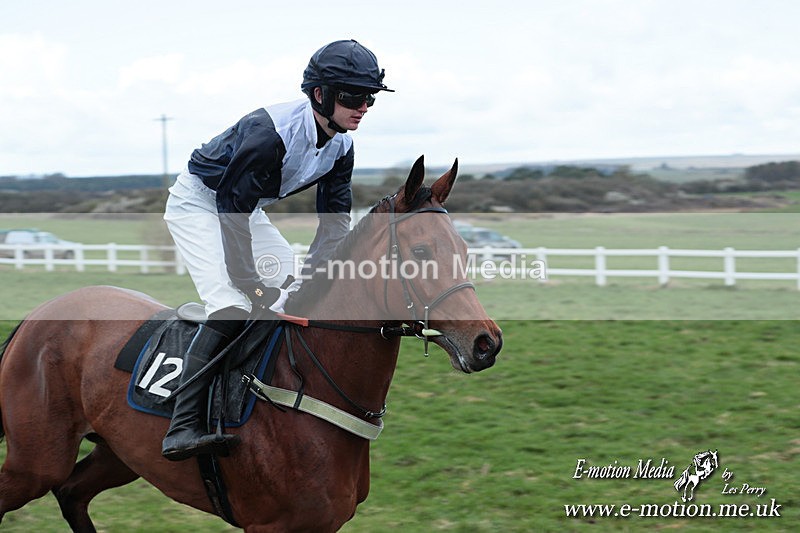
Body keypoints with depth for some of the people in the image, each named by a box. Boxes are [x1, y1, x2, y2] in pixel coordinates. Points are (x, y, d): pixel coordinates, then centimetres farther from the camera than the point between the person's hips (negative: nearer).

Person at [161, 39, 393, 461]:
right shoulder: (268, 131, -33)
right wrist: (252, 286, -29)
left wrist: (311, 275, -18)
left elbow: (334, 221, -3)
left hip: (248, 210, 9)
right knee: (232, 305, -26)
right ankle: (181, 427, -30)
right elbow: (232, 213, -31)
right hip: (199, 203, -9)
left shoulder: (341, 145, -9)